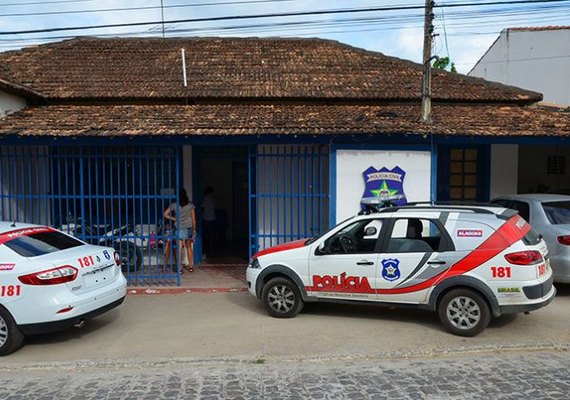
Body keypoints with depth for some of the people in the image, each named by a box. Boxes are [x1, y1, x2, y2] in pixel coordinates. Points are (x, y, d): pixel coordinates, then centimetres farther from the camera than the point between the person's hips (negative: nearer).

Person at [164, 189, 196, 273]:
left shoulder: (174, 205, -3)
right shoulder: (191, 205, 0)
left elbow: (165, 214, -4)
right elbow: (193, 219, 2)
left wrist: (173, 219, 5)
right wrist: (194, 230, 9)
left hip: (179, 228, -2)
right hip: (189, 228, 2)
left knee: (179, 248, -3)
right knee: (189, 247, 16)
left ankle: (179, 269, -6)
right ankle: (191, 266, 20)